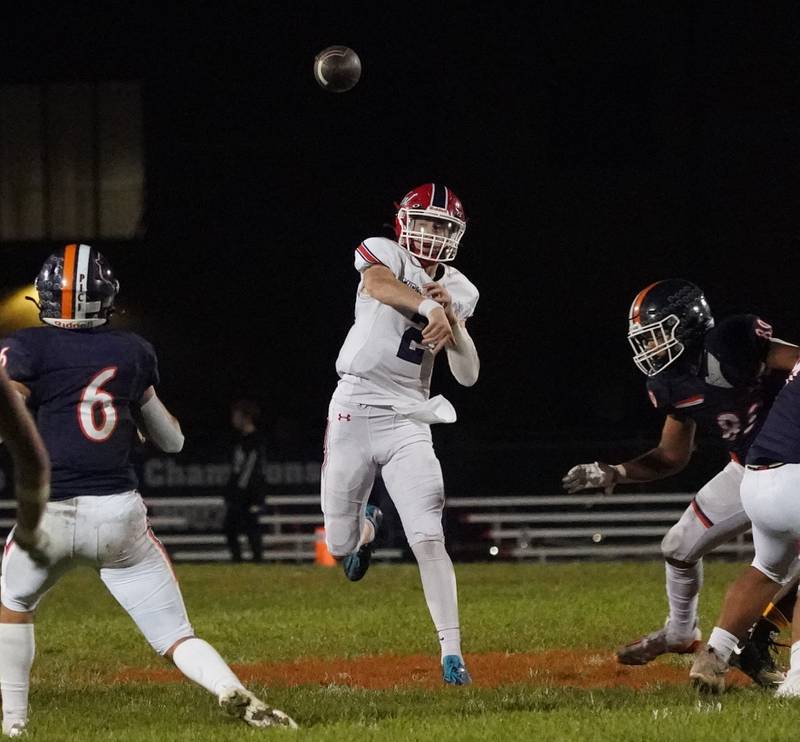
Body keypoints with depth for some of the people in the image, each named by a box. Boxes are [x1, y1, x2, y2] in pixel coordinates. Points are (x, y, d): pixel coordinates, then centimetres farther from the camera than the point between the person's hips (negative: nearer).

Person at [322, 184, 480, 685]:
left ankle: (452, 652, -8)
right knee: (341, 547, 5)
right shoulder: (381, 254, -3)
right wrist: (430, 308, -47)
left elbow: (468, 375, 1)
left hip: (408, 421, 2)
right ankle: (366, 527, 43)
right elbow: (381, 285, -30)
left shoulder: (459, 292, 8)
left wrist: (452, 316, -13)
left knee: (428, 539, -12)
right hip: (354, 410, -2)